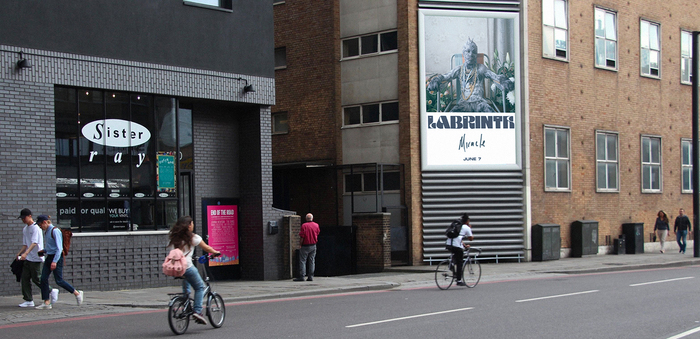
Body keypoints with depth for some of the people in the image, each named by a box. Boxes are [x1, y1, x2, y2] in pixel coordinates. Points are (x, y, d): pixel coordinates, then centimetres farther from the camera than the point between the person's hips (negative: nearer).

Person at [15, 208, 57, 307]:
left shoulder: (35, 228, -11)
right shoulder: (25, 229, 15)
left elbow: (34, 243, -23)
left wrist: (25, 253, -34)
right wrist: (19, 254, 8)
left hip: (36, 258, -8)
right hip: (28, 258, 8)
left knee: (36, 279, -6)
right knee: (25, 278, 2)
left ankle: (52, 291, 12)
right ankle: (28, 300, 4)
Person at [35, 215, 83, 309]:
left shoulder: (55, 231, -15)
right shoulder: (46, 232, 13)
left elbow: (59, 248, -20)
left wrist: (54, 261, -25)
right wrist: (43, 251, 6)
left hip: (57, 257, -9)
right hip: (49, 257, 9)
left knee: (59, 280, -6)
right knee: (43, 279, 0)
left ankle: (77, 293, 10)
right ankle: (46, 303, 3)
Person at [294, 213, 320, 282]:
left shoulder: (304, 225, -13)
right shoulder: (316, 225, 3)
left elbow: (302, 236, -12)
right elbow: (318, 233, 16)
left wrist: (300, 245, -4)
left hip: (305, 245, -5)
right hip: (313, 245, 5)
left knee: (302, 261, -1)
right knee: (312, 261, 8)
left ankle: (301, 276, -5)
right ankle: (311, 276, 7)